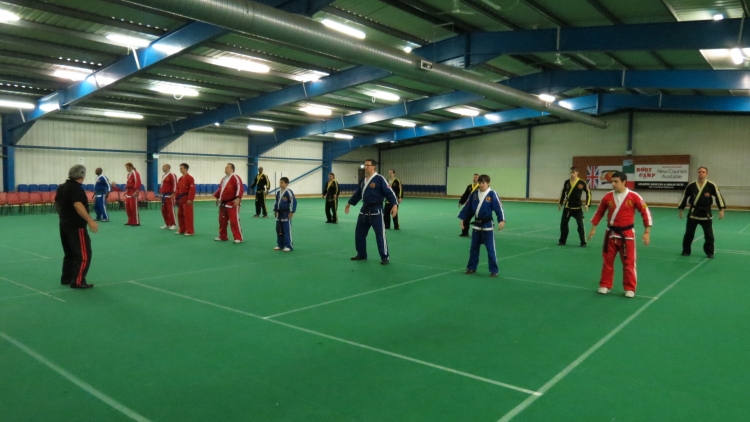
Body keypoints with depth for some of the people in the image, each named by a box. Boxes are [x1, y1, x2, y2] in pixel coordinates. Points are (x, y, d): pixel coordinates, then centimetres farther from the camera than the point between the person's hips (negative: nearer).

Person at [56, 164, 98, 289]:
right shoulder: (76, 188, -17)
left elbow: (57, 203, 24)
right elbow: (78, 205, -30)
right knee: (84, 254, -6)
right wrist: (90, 221, -37)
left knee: (70, 253, 20)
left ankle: (66, 278, 26)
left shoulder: (62, 187, 12)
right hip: (76, 226, -10)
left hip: (64, 225, 10)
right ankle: (78, 281, -9)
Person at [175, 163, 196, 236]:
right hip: (180, 199, 9)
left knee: (188, 215, -7)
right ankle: (182, 230, 23)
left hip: (186, 199, -9)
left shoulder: (190, 178, -12)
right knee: (180, 214, 13)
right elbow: (178, 189, 17)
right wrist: (176, 198, 12)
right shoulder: (180, 178, 14)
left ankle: (190, 231, -2)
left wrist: (190, 199, -22)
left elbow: (192, 189, -18)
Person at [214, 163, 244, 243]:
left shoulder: (235, 177, -13)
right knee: (222, 220, 15)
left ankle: (238, 238, -2)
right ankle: (222, 237, 28)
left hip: (232, 203, -9)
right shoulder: (224, 179, 15)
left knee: (234, 221, -9)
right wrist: (217, 197, 23)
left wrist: (238, 198, -31)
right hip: (223, 203, 9)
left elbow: (240, 188, -23)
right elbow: (220, 188, 26)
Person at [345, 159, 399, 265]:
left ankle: (385, 257, 5)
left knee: (380, 234, -6)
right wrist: (349, 203, 29)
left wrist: (395, 204, -25)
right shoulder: (363, 180, 10)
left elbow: (389, 192, -15)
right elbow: (358, 193, 23)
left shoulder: (380, 179, -12)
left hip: (376, 210, -7)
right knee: (359, 233, 12)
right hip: (364, 209, 7)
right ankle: (361, 254, 27)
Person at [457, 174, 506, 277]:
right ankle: (471, 267, 27)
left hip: (487, 225, -4)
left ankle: (494, 270, 11)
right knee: (474, 247, 14)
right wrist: (463, 219, 7)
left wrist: (502, 220, -29)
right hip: (476, 224, 4)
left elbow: (499, 207, -17)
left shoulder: (492, 194, -12)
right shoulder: (474, 193, 1)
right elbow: (467, 206, 8)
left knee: (490, 248, 0)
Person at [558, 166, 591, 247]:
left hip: (577, 207, -3)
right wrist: (560, 203, 12)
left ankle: (583, 242, 8)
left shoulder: (582, 183, -10)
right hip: (567, 207, 3)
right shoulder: (567, 182, 1)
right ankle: (562, 241, 18)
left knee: (580, 225, -2)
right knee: (563, 223, 5)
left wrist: (587, 204, -10)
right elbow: (563, 193, 13)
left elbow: (588, 192, -3)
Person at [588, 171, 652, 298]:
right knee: (607, 260, 10)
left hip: (627, 234, -3)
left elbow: (646, 212, -5)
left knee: (628, 262, 3)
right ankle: (605, 285, 24)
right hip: (611, 233, 3)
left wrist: (647, 232, -7)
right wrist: (593, 228, 13)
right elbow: (599, 212, 11)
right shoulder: (608, 196, -3)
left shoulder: (633, 196, -11)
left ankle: (630, 288, 17)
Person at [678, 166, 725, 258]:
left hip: (706, 213, -1)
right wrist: (681, 209, 8)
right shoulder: (691, 186, -4)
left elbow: (718, 196, -4)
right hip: (693, 213, 1)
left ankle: (709, 252, 19)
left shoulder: (711, 185, -8)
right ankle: (686, 251, 17)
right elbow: (684, 197, 6)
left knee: (709, 235, 3)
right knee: (689, 234, 4)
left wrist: (721, 210, -9)